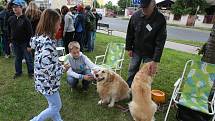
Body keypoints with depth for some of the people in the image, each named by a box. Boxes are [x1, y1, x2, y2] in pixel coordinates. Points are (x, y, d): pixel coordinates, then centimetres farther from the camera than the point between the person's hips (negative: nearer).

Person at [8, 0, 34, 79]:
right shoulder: (11, 19, 3)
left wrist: (29, 45, -14)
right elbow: (10, 31, 14)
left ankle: (31, 72, 21)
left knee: (28, 58, 6)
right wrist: (11, 41, 12)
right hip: (15, 43, 5)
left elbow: (30, 33, -14)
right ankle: (18, 72, 32)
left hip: (24, 43, -5)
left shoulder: (25, 20, -13)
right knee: (17, 58, 17)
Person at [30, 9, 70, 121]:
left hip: (45, 80, 9)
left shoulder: (41, 37, 2)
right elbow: (48, 67, -30)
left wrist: (59, 65, 8)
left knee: (53, 105, 25)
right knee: (56, 106, 12)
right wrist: (63, 68, -14)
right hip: (47, 82, -9)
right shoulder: (47, 43, -29)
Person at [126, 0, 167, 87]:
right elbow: (130, 33, 2)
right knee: (132, 71, 14)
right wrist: (129, 48, 2)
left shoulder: (160, 19, -19)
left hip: (150, 54, -2)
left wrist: (155, 61, -22)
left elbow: (160, 42, -19)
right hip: (136, 51, 3)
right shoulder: (136, 16, -11)